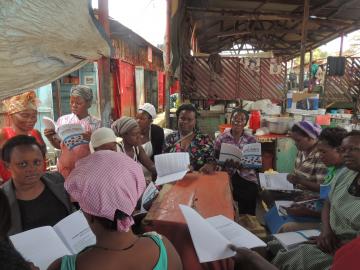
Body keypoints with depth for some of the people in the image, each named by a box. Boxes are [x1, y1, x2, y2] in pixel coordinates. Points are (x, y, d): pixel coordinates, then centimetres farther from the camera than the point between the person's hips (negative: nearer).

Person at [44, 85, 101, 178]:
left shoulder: (96, 123, -6)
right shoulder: (63, 120, 1)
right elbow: (58, 145, 10)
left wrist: (92, 140, -23)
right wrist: (50, 138, -8)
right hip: (65, 167, 2)